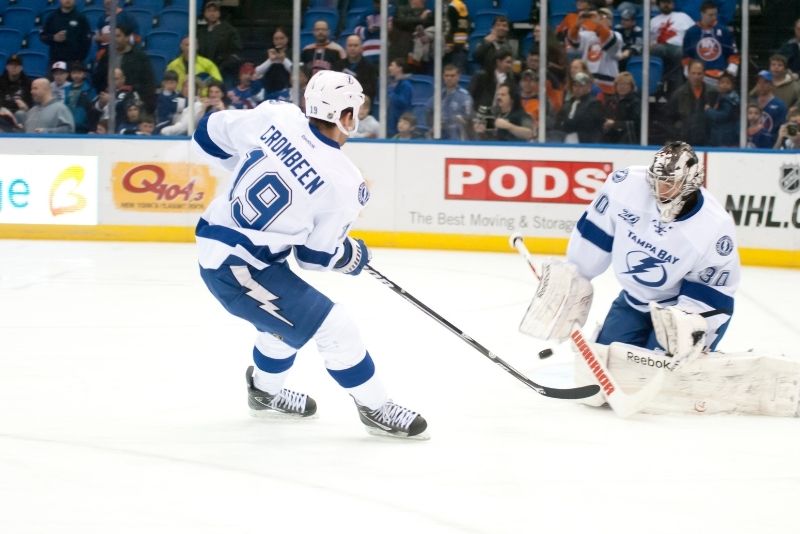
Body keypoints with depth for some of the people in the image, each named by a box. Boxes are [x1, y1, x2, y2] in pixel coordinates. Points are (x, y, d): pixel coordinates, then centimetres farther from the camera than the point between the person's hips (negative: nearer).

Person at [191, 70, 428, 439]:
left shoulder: (276, 117, -7)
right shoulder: (344, 184, -17)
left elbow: (211, 134, 5)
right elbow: (317, 254, -6)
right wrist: (353, 257, 16)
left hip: (211, 240, 8)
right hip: (241, 269, -8)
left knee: (285, 313, 32)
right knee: (331, 326, -2)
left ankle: (266, 391, 51)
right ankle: (374, 407, 10)